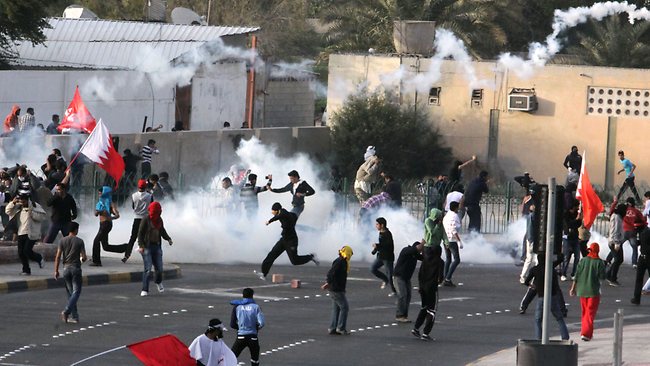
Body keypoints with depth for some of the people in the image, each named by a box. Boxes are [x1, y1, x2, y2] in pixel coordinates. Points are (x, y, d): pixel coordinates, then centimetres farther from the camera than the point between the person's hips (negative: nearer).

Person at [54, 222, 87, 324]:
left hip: (66, 268, 3)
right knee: (76, 292, -1)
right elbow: (84, 257, -7)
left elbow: (58, 257, -2)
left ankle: (74, 316, 9)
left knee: (70, 292, 10)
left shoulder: (62, 241, 2)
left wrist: (56, 271, 3)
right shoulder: (79, 241, -5)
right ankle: (67, 311, -21)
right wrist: (83, 259, 18)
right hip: (76, 268, -3)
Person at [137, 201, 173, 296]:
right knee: (148, 269, -13)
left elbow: (162, 231, 22)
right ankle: (145, 290, -7)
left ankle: (158, 282, 39)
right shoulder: (146, 219, -9)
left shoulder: (159, 220, 9)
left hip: (157, 246, 5)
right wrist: (141, 245, -20)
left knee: (159, 268, 7)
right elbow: (140, 233, -10)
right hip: (147, 247, -5)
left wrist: (168, 239, 4)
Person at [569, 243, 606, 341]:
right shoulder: (599, 262, -9)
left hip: (582, 290, 4)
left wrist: (573, 288, 7)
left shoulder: (583, 260, 0)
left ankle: (584, 332, 27)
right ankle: (586, 333, -13)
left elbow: (577, 275, 1)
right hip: (594, 291, -4)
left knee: (584, 311, 18)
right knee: (590, 313, -2)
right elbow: (602, 277, -10)